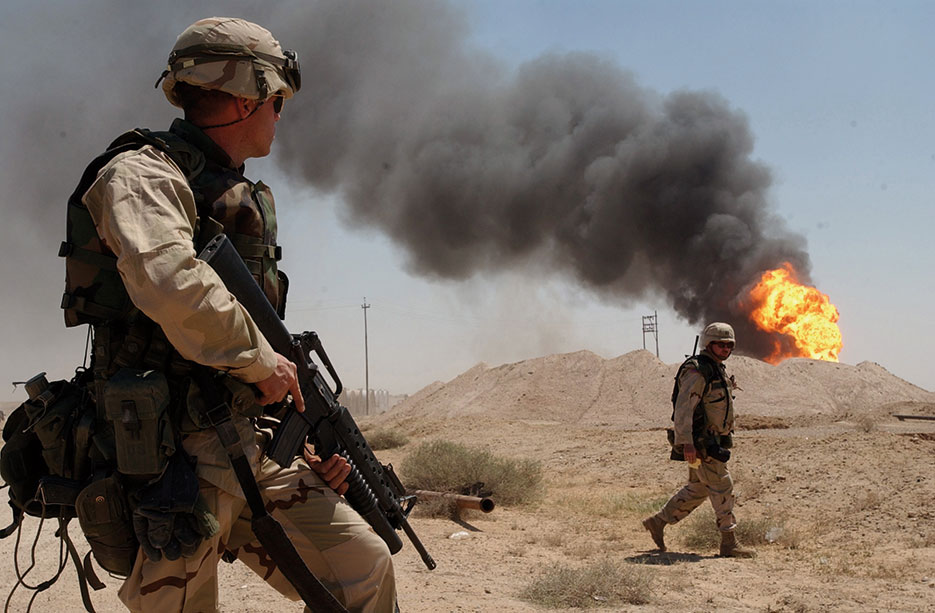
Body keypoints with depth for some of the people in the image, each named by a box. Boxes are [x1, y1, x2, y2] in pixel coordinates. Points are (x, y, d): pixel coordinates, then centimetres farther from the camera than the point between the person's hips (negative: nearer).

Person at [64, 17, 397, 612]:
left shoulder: (242, 199, 19)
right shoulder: (143, 173, -8)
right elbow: (170, 281, -31)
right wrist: (261, 359, -18)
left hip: (251, 449, 8)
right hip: (170, 456, -8)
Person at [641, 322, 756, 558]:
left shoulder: (719, 370, 16)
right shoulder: (696, 371, -16)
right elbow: (683, 407, -24)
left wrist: (723, 440, 26)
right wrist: (686, 443, -30)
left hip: (712, 442, 10)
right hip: (700, 443, -10)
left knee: (698, 489, 15)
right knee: (722, 487, -6)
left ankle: (657, 522, 24)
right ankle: (729, 543, 1)